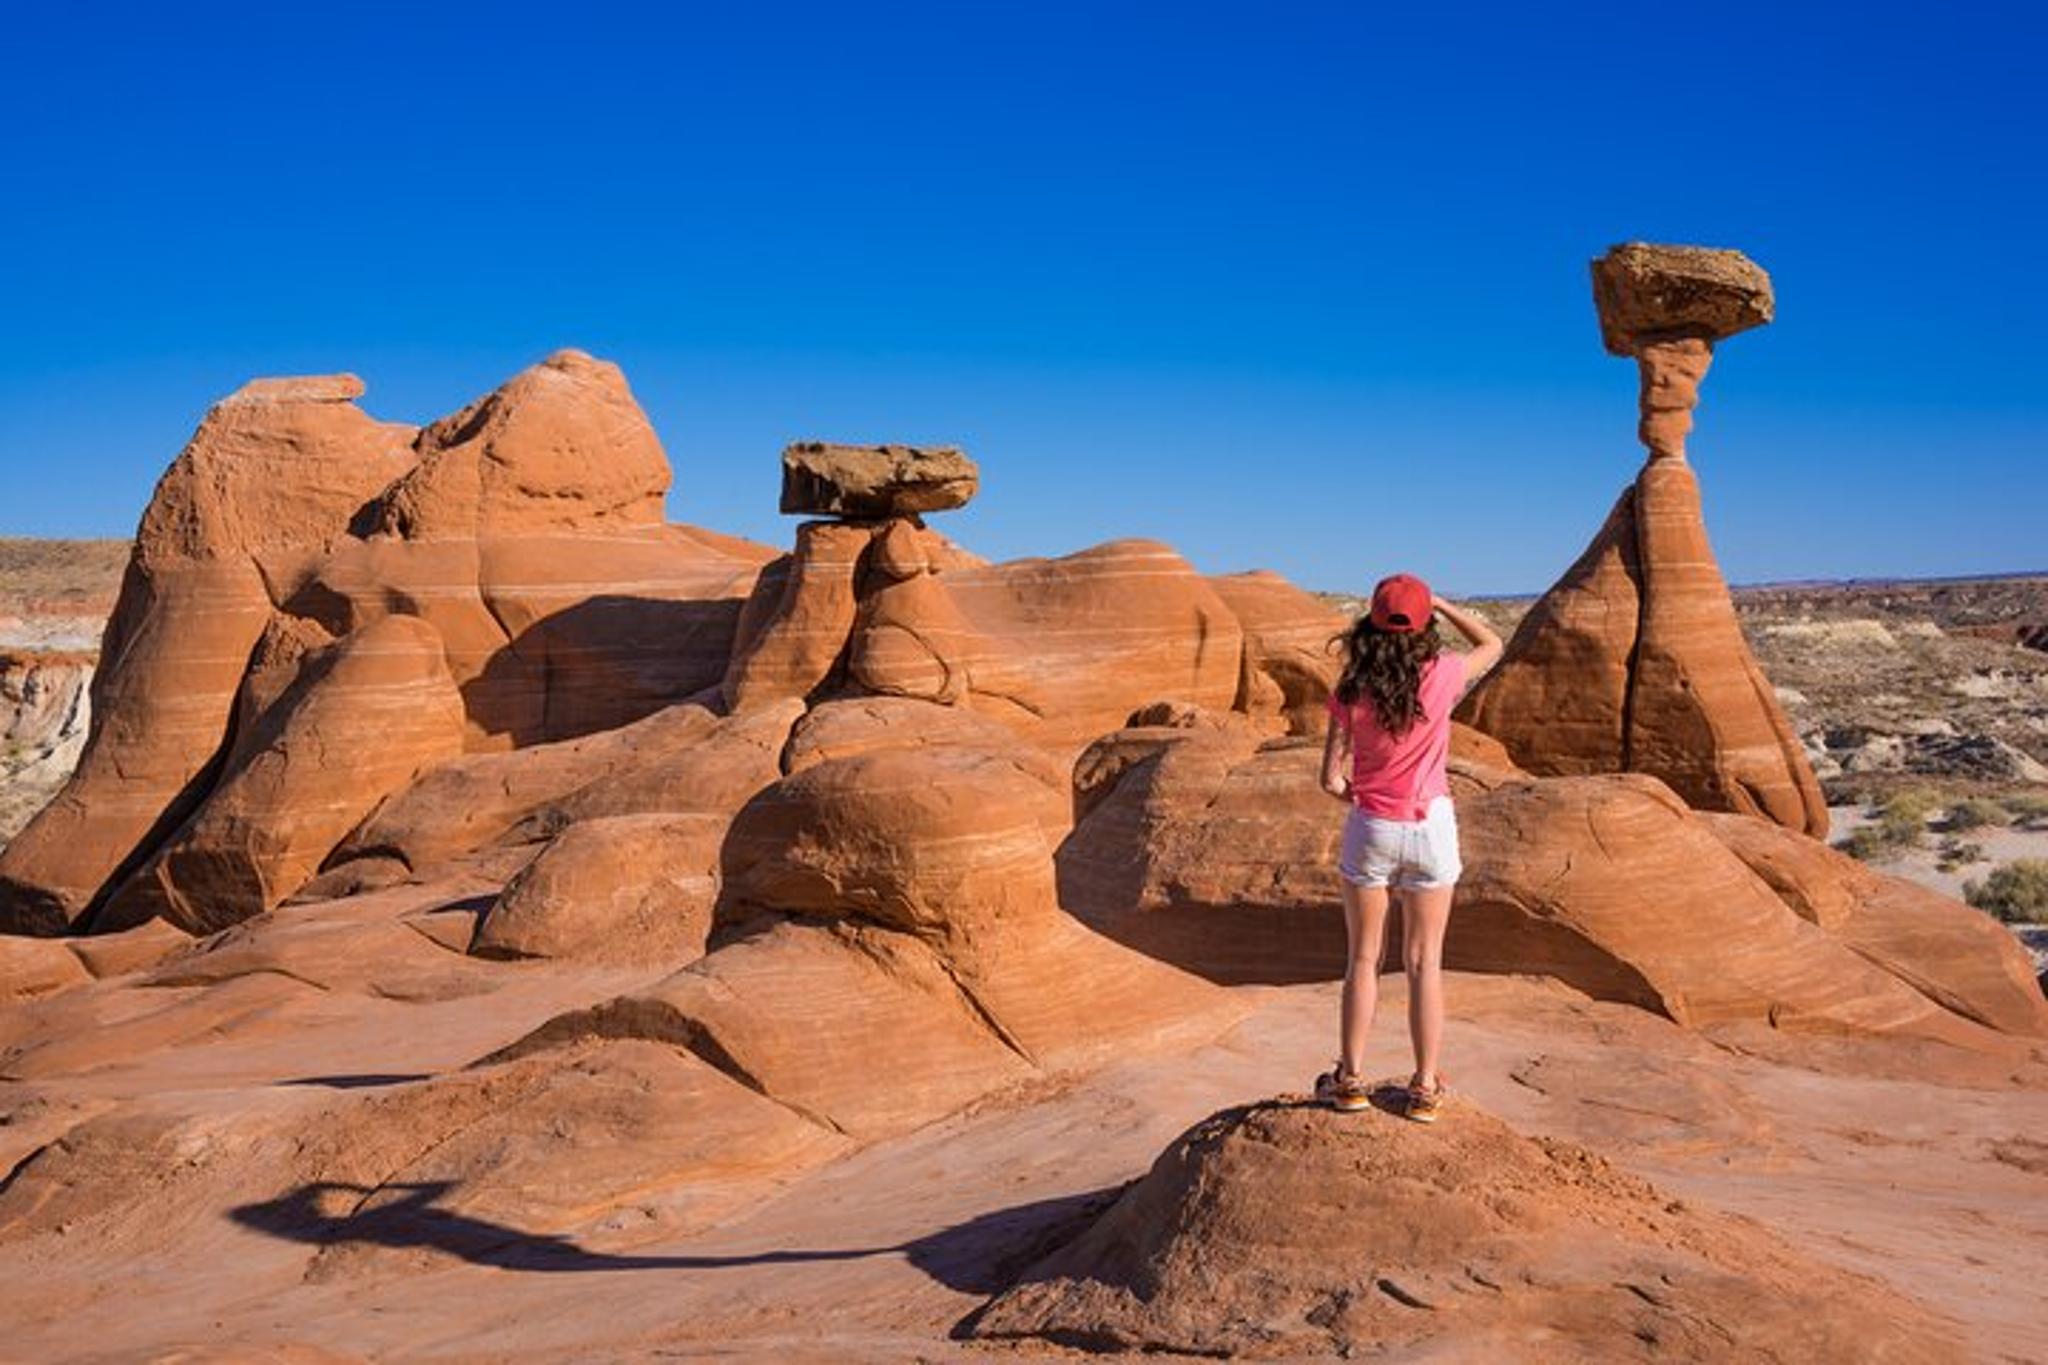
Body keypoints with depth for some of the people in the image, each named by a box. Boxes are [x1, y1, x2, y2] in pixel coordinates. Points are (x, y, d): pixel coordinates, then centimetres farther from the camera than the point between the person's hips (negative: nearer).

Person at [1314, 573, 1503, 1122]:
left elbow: (1332, 778, -10)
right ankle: (1425, 1087, 16)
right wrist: (1441, 603, 7)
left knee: (1363, 958, 14)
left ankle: (1350, 1079, 19)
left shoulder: (1351, 692, -13)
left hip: (1371, 829, 0)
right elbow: (1492, 645, 10)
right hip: (1430, 828, 1)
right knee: (1424, 962, 11)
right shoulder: (1441, 677, -12)